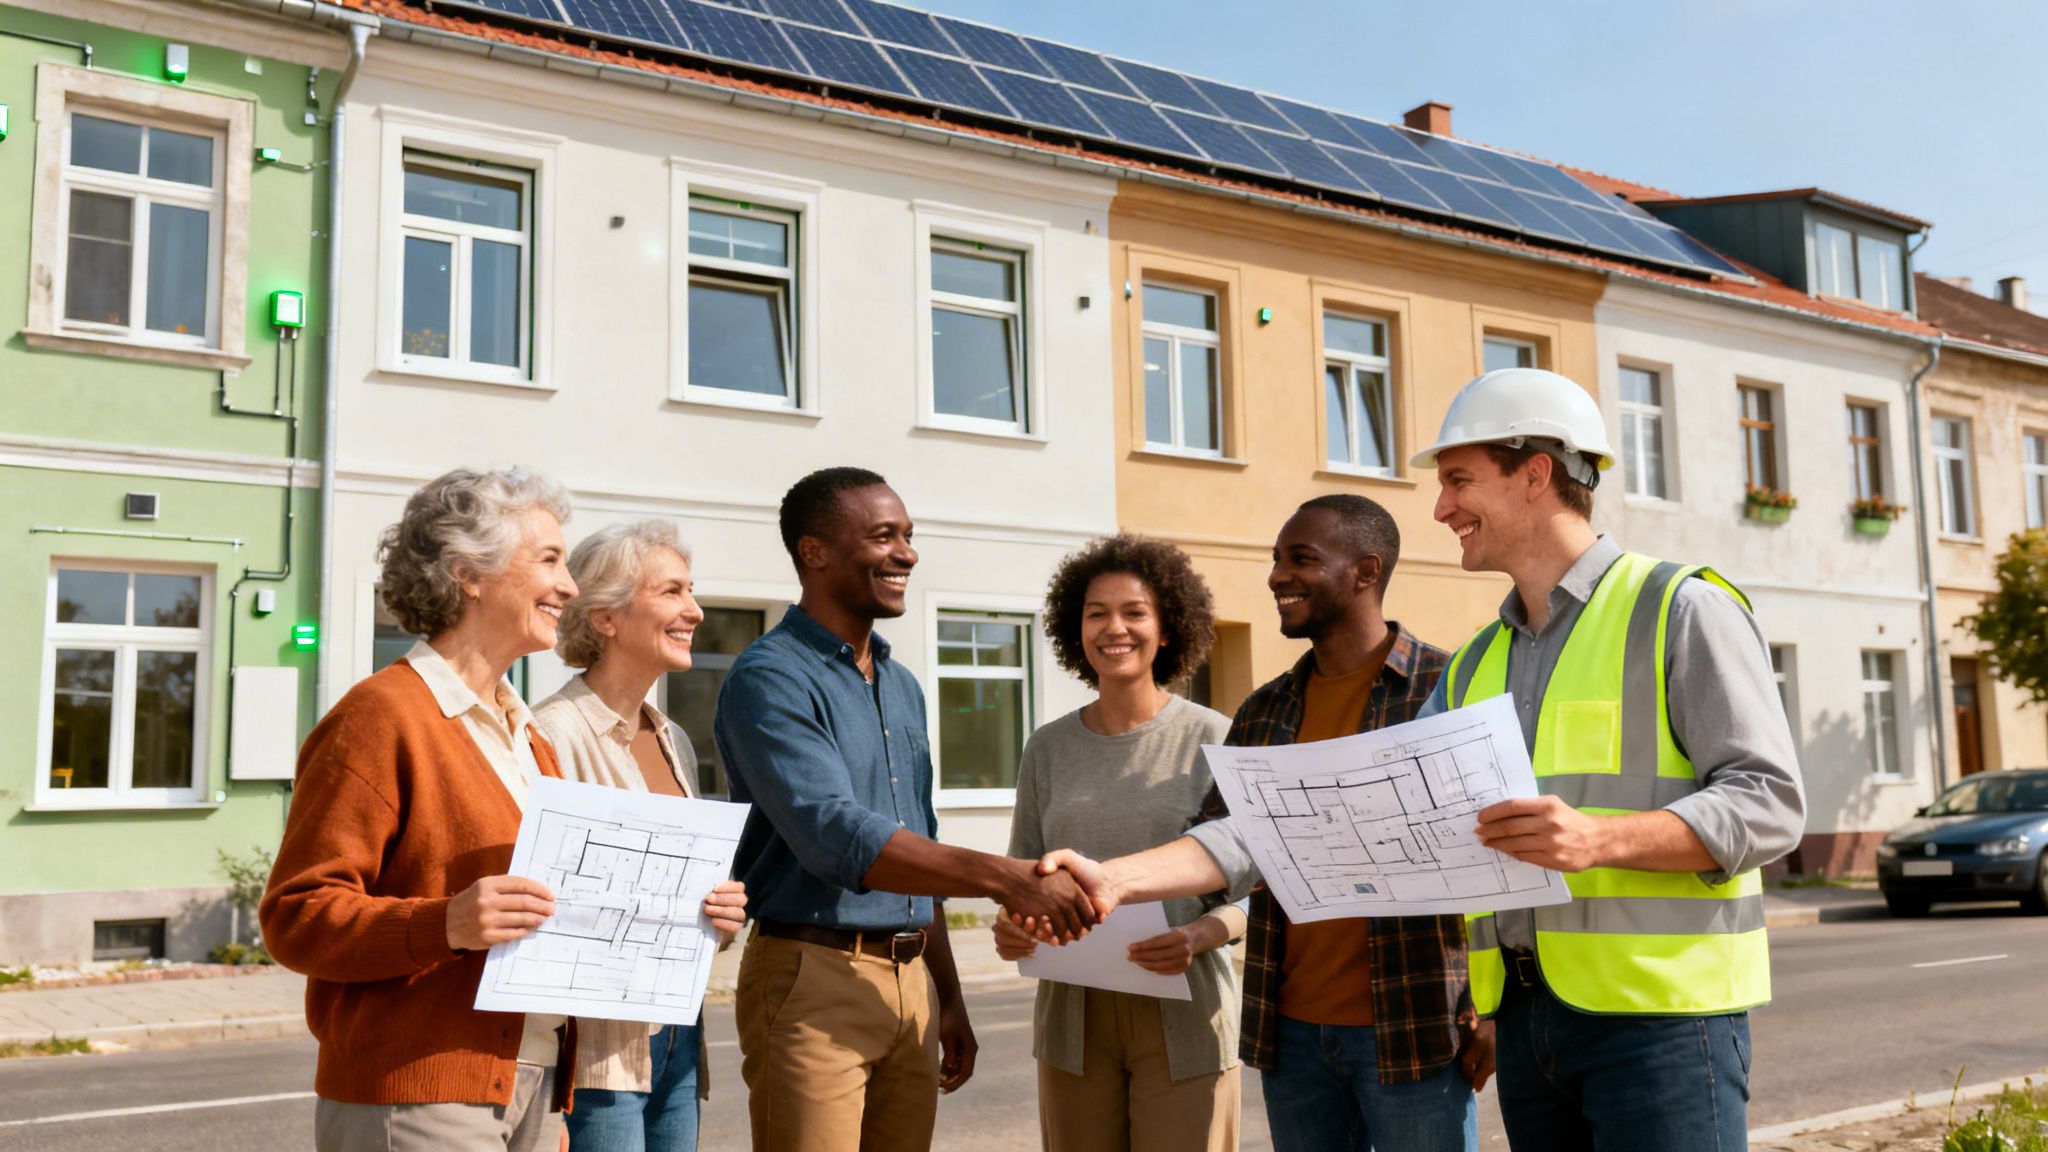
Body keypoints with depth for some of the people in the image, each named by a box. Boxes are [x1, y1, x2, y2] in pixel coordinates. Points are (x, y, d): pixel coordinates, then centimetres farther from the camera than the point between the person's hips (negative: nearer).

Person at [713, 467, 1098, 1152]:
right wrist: (1004, 878, -31)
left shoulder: (903, 687, 15)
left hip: (913, 981, 7)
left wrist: (949, 997, 20)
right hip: (813, 973, -7)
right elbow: (839, 839, -24)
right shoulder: (771, 678, -11)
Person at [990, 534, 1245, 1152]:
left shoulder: (1214, 740, -2)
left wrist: (1199, 936, -20)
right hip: (1073, 1012, 3)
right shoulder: (1047, 748, 8)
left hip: (1182, 1013, -3)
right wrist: (1010, 926, -8)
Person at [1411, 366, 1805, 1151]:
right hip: (1524, 1015, 6)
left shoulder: (1682, 609, -3)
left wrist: (1601, 838, -26)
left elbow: (1769, 802, -11)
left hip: (1658, 1007, -6)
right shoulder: (1477, 664, 17)